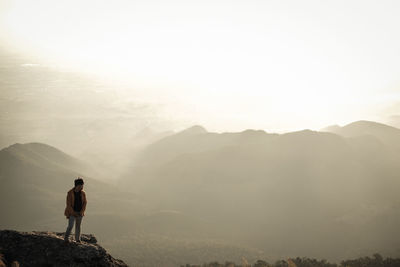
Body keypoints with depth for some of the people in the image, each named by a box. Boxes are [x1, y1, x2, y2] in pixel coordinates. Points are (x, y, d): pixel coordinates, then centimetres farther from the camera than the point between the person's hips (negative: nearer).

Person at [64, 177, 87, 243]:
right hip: (72, 212, -3)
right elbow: (68, 204, -11)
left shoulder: (83, 193, -1)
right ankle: (66, 238, 9)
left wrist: (82, 212, -7)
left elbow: (84, 203, 4)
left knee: (78, 226, 10)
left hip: (79, 213, 3)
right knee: (70, 226, -8)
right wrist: (73, 213, -14)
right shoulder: (70, 193, -11)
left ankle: (77, 239, 20)